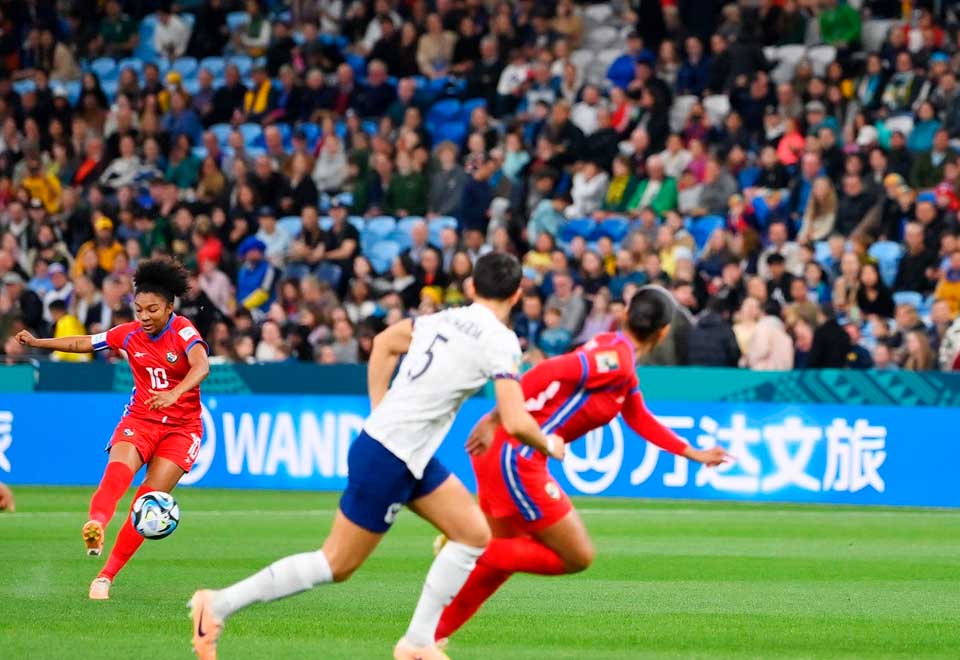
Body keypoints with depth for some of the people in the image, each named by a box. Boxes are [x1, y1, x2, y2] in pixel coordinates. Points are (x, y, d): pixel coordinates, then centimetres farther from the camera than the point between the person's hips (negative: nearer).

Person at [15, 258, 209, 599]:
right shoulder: (129, 334, -1)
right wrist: (38, 343, 5)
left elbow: (201, 366, -32)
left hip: (181, 426, -2)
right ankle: (96, 525, -59)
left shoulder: (183, 331, -14)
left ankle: (107, 575, -6)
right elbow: (84, 343, 11)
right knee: (119, 468, -29)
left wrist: (174, 394, -50)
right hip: (139, 418, 2)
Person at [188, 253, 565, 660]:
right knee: (337, 566, 0)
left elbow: (384, 343, 24)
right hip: (389, 461, -9)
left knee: (474, 535, 10)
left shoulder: (445, 319, 8)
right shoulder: (500, 341, -15)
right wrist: (548, 445, 1)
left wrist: (380, 413, 24)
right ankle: (220, 604, 5)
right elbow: (516, 423, -20)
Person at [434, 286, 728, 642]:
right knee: (578, 556, -2)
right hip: (515, 456, -10)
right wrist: (495, 420, -25)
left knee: (506, 554, 23)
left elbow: (642, 422, 32)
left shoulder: (623, 367, 17)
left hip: (499, 451, 10)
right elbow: (547, 372, -24)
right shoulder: (616, 357, -14)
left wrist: (695, 454, 37)